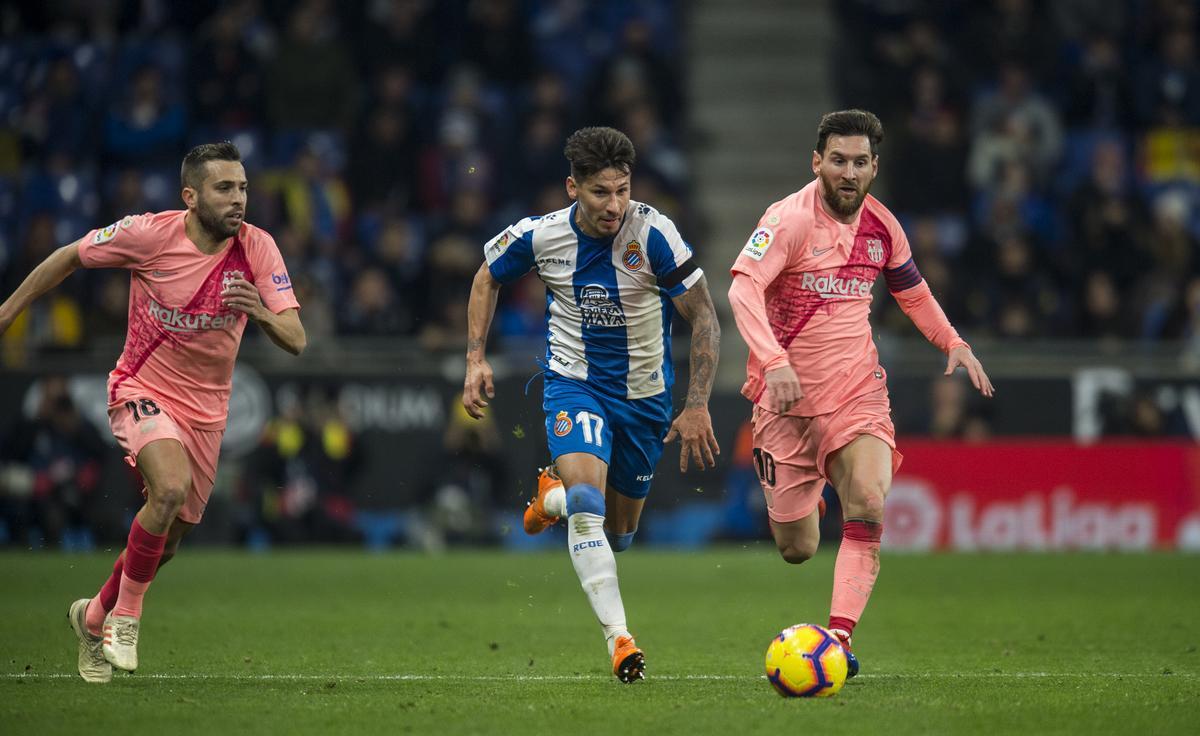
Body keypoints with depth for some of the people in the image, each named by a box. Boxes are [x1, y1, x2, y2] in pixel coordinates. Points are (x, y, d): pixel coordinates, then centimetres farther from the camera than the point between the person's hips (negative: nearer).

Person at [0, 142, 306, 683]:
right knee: (171, 486, -32)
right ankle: (126, 614, -12)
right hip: (142, 390, -4)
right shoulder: (149, 234, -18)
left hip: (207, 407, 4)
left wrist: (263, 314, -37)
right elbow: (69, 257, -1)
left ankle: (95, 616, 38)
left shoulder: (257, 248, -11)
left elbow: (295, 341, -15)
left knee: (167, 538, 10)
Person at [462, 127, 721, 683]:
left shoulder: (653, 235, -21)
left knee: (618, 532, 13)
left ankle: (553, 497, 46)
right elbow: (488, 278, 8)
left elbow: (704, 319, -14)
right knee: (587, 502, -27)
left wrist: (697, 406, -19)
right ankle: (618, 640, -25)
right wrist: (476, 359, -1)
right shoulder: (540, 236, -14)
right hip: (573, 381, -1)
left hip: (643, 392, 1)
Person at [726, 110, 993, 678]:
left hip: (857, 391, 3)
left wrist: (953, 342, 12)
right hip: (789, 397, -3)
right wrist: (774, 362, -39)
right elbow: (742, 288, -27)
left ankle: (839, 638, -21)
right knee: (797, 550, 3)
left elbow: (912, 289, 25)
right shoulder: (791, 219, -14)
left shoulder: (881, 226, 5)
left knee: (867, 508, -22)